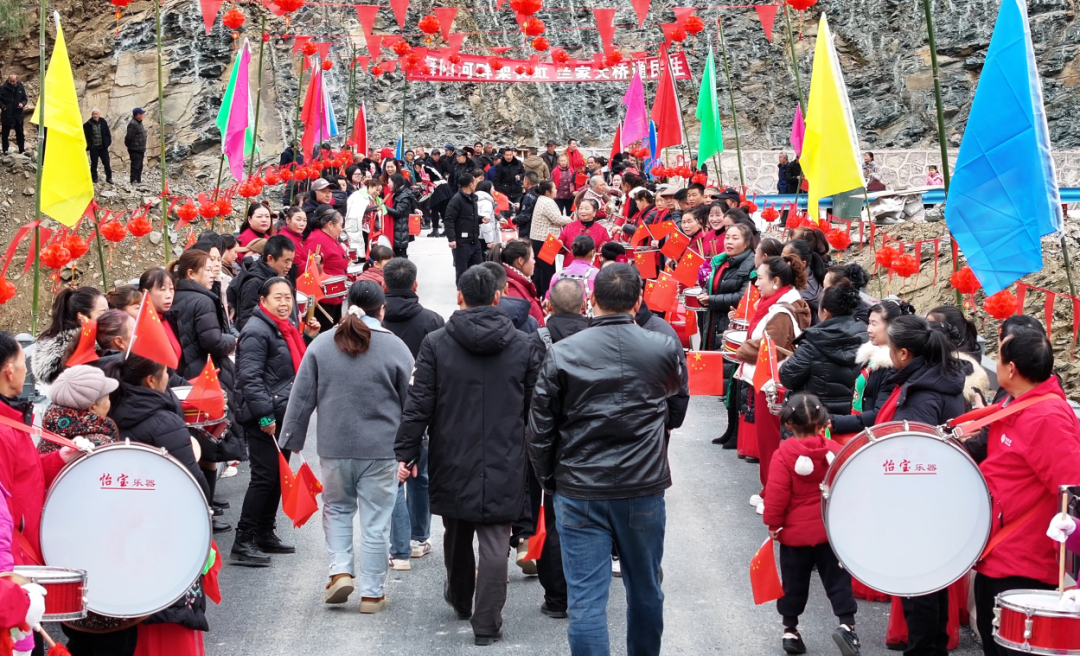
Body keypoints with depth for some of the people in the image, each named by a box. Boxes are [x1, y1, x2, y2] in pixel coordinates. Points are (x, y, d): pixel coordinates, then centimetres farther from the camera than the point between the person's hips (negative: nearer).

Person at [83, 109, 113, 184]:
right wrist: (88, 145, -9)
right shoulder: (88, 124, -6)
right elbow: (86, 136, -4)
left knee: (106, 163, 3)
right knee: (94, 164, 8)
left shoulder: (103, 122, 0)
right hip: (93, 147, -1)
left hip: (103, 147, 1)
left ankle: (109, 177, 12)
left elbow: (107, 133, 6)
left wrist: (108, 142, -2)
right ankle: (94, 178, 17)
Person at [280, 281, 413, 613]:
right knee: (375, 520, 6)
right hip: (381, 449, -2)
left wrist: (292, 440, 11)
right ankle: (372, 592, 10)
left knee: (337, 508, 22)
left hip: (334, 447, 2)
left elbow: (302, 398, 3)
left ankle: (340, 570, 7)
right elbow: (411, 404, 1)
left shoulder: (321, 344, 0)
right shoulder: (395, 348, -5)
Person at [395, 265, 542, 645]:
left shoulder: (436, 344, -6)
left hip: (453, 461, 1)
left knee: (457, 534, 21)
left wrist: (407, 452, 1)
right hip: (503, 465, -1)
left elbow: (419, 404, -6)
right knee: (494, 543, 0)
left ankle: (460, 600, 41)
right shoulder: (523, 346, -2)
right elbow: (535, 409, 5)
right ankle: (487, 624, -3)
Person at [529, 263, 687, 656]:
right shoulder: (665, 349, -5)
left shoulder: (562, 354, -8)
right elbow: (676, 411, 11)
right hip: (645, 488, 2)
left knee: (586, 600, 1)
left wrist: (547, 477, 12)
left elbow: (540, 427, -3)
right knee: (646, 591, 20)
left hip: (578, 492, -1)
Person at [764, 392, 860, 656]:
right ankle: (847, 625, -6)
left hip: (795, 532, -1)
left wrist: (773, 524, -4)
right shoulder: (834, 450, -6)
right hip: (831, 530, 1)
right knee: (837, 579, 8)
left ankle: (790, 631, 19)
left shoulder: (783, 454, -15)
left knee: (794, 582, 12)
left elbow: (776, 494, -16)